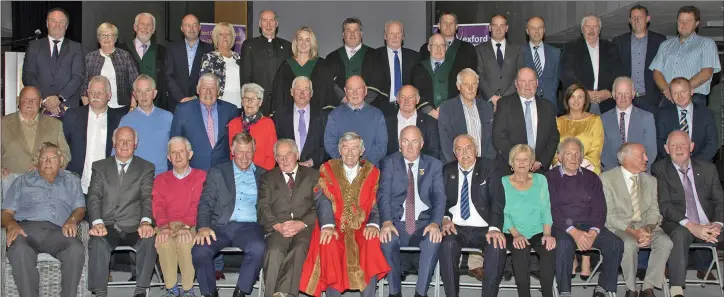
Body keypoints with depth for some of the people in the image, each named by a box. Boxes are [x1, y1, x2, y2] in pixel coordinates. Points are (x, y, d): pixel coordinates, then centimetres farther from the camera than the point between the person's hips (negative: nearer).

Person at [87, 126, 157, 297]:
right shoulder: (100, 167, 15)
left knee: (149, 240, -32)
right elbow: (94, 197, 4)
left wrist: (146, 222, -21)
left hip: (133, 227, 0)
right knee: (97, 243, -33)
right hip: (107, 226, 1)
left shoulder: (146, 168, 12)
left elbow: (147, 198, -1)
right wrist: (97, 223, -15)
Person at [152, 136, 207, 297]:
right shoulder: (161, 179, 18)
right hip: (166, 225, 2)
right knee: (163, 241, -33)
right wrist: (164, 226, -18)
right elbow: (158, 206, 4)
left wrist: (186, 226, -23)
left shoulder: (201, 176, 9)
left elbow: (198, 204, -5)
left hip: (190, 225, -2)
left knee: (186, 240, -35)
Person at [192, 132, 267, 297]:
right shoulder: (217, 172, 16)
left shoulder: (263, 175, 18)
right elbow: (206, 202, 7)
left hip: (248, 226, 0)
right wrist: (203, 226, -12)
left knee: (258, 248, -34)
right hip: (220, 226, 0)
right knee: (199, 250, -29)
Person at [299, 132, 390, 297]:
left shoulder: (372, 173, 11)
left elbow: (376, 202, 1)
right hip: (334, 228, 0)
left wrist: (373, 224, -20)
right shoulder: (327, 169, 9)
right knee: (329, 244, -32)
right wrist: (327, 225, -23)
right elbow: (322, 199, -5)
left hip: (362, 228, 0)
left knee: (372, 242, -31)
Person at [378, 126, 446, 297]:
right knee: (387, 240, -32)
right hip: (397, 222, 0)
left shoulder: (434, 165, 9)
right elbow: (384, 195, -5)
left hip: (424, 223, 1)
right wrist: (387, 222, -24)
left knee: (434, 240, -32)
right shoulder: (389, 163, 7)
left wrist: (435, 223, -20)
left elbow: (439, 197, -1)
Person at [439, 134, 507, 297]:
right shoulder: (448, 170, 12)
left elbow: (497, 200, -5)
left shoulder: (489, 168, 5)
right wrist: (445, 218, -12)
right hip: (456, 228, 1)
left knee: (497, 247, -32)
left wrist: (495, 228, -21)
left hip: (483, 229, -1)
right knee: (447, 244, -32)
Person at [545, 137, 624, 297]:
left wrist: (594, 231, -13)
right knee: (564, 244, -36)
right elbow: (552, 209, -8)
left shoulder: (591, 178, 15)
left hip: (589, 225, 4)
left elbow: (599, 208, 7)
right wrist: (573, 231, -21)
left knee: (615, 243, -20)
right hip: (562, 227, -4)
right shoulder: (550, 178, 3)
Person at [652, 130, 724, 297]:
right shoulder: (660, 170, 1)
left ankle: (702, 267, 9)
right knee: (680, 234, -36)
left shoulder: (708, 169, 13)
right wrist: (691, 226, -23)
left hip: (708, 226, 5)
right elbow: (664, 205, -9)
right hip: (677, 225, -5)